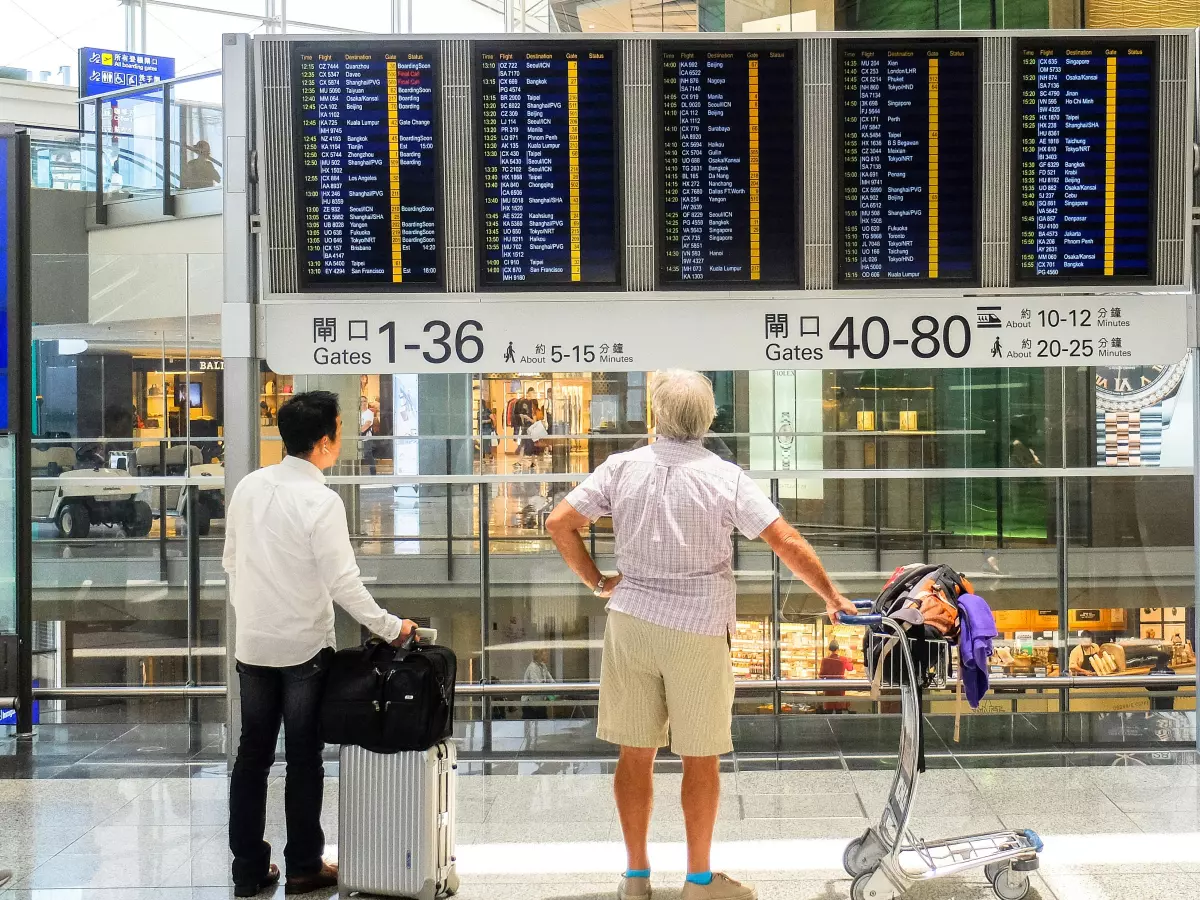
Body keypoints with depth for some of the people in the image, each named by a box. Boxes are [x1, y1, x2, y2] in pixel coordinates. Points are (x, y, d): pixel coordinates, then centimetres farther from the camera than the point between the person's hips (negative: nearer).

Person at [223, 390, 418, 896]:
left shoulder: (249, 487, 0)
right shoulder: (321, 502, -18)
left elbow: (231, 561, 9)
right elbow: (343, 583, -18)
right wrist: (390, 627, -8)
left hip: (253, 644, 5)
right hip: (304, 648, -5)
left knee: (253, 754, 12)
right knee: (304, 759, 7)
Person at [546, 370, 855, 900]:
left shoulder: (622, 468, -3)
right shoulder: (725, 478, -9)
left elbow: (559, 523, -3)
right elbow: (788, 543, -11)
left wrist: (596, 581, 7)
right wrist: (832, 598, 2)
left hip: (631, 623, 3)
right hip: (697, 632, -2)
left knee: (635, 752, 12)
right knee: (700, 758, 10)